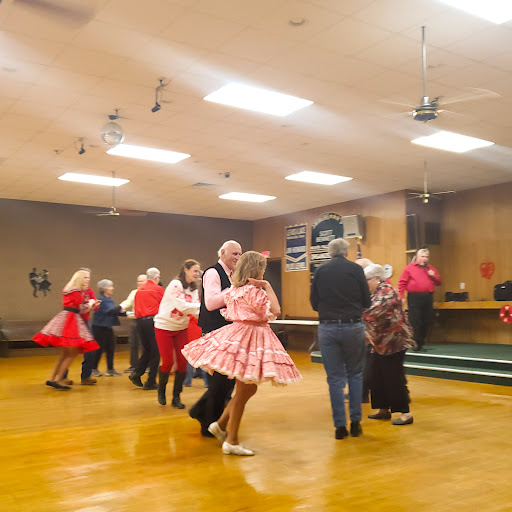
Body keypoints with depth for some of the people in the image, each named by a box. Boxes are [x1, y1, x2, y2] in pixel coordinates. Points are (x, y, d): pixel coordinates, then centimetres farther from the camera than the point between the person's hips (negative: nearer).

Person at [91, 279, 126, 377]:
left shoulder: (110, 300, 11)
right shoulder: (101, 300, -15)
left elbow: (116, 312, 11)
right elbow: (109, 311, -25)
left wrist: (126, 313, -2)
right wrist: (121, 307, -19)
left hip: (108, 327, 8)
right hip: (99, 327, -8)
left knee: (110, 348, 6)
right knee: (99, 348, 0)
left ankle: (110, 369, 13)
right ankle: (94, 369, 14)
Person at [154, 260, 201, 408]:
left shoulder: (193, 290, 6)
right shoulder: (175, 284, -17)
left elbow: (196, 311, 0)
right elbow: (182, 306, -27)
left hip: (181, 328, 6)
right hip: (164, 327, -6)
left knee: (182, 362, -1)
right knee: (167, 361, -3)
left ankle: (176, 397, 10)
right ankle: (161, 391, 23)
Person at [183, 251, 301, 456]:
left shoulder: (233, 289, 11)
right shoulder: (253, 291, -16)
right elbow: (275, 311, -17)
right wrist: (267, 286, -11)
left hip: (237, 335, 10)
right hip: (249, 339, -10)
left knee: (248, 389, 19)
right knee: (243, 392, -1)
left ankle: (220, 425, 25)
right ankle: (232, 442, 8)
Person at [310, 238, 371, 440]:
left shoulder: (320, 271, 2)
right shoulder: (356, 269, -2)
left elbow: (314, 303, 7)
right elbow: (367, 302, 3)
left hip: (327, 328, 1)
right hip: (353, 327, -1)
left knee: (335, 378, 7)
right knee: (355, 374, 14)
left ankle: (340, 426, 9)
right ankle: (355, 422, 14)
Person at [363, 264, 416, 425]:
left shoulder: (387, 292, -14)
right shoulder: (376, 294, 16)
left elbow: (373, 313, -28)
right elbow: (372, 317, 17)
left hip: (393, 342, -10)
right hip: (380, 344, 10)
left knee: (394, 378, -7)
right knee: (377, 377, 12)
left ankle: (406, 413, 0)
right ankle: (383, 409, 22)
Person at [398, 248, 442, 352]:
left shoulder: (431, 269, 19)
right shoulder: (410, 268, 4)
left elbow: (439, 282, 22)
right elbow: (402, 283, 1)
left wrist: (434, 276, 1)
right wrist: (401, 297, -7)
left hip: (428, 298, 5)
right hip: (414, 298, -5)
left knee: (427, 322, 7)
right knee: (415, 322, -8)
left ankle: (421, 342, 18)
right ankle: (415, 344, -4)